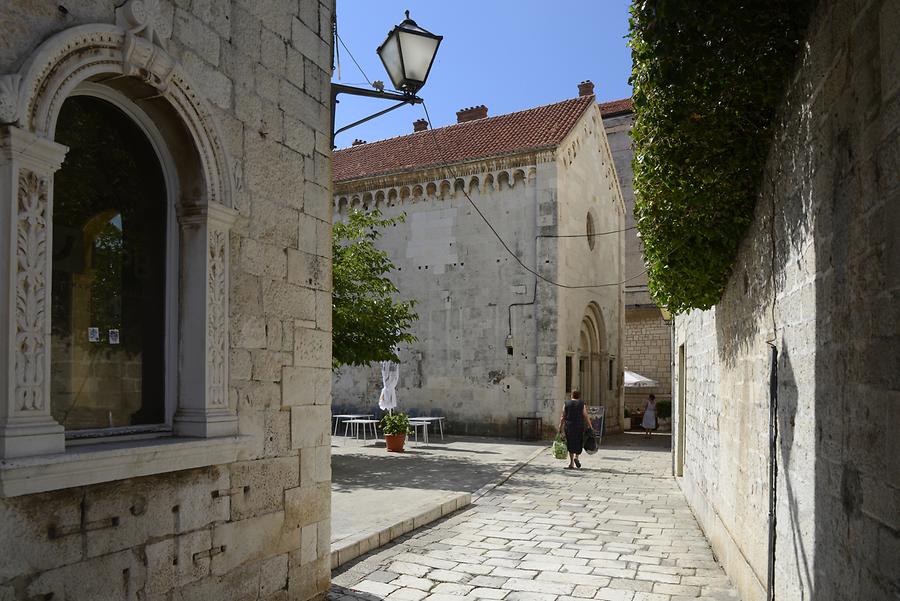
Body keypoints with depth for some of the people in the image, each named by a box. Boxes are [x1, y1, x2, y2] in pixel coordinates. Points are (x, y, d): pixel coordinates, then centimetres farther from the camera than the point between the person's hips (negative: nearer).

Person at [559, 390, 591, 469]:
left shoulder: (566, 404, 2)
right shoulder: (582, 404, -2)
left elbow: (562, 417, -1)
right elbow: (586, 417, -5)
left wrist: (561, 428, 2)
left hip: (569, 427, 1)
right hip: (579, 427, -1)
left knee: (571, 444, 9)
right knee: (579, 443, 17)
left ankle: (571, 464, 9)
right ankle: (576, 457, -3)